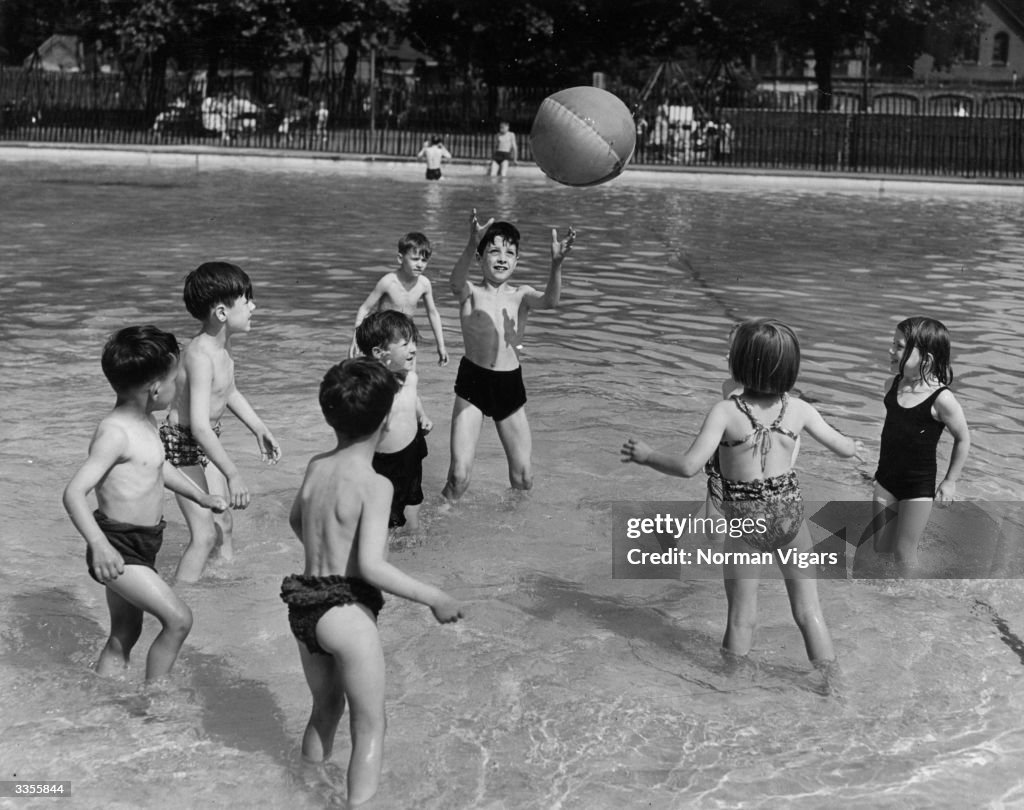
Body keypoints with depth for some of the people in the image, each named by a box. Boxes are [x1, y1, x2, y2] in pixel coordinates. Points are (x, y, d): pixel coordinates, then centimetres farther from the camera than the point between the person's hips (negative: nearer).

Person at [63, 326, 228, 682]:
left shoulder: (144, 421, 7)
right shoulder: (115, 432, -22)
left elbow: (158, 466, 28)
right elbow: (74, 492, -29)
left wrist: (201, 497, 33)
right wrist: (98, 543, -40)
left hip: (142, 544, 10)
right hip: (119, 548, -10)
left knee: (124, 634, 18)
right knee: (178, 619, -12)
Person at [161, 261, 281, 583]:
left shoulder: (222, 343, 1)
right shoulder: (201, 356, -29)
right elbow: (200, 426, -35)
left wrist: (260, 429, 20)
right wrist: (233, 475, -34)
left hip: (208, 440, 9)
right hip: (183, 441, -9)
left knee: (224, 523, 17)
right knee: (204, 534, -11)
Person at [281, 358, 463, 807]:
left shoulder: (316, 467, 4)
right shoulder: (374, 484, -18)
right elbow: (371, 566, -24)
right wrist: (433, 597, -16)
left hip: (303, 606, 8)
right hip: (348, 614, -7)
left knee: (325, 707, 27)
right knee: (369, 726, 9)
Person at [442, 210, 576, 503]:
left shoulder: (521, 295, 4)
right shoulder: (470, 293, -3)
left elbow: (549, 301, -18)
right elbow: (456, 282, -28)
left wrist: (556, 264, -38)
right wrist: (471, 246, -48)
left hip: (511, 386, 3)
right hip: (473, 383, -3)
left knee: (523, 477, 9)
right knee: (459, 474, -10)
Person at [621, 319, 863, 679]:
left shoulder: (725, 411, -17)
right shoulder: (799, 409, -5)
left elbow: (689, 466, -25)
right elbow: (844, 448, 6)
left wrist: (645, 455, -9)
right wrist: (854, 446, 30)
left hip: (744, 520, -3)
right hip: (789, 512, 3)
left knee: (741, 618, 11)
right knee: (809, 610, 17)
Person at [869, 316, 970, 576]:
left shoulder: (941, 399, -21)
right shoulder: (894, 385, -3)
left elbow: (963, 439, -8)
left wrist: (950, 481, -3)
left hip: (919, 486, -5)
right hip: (886, 479, 6)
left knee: (904, 551, 6)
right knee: (881, 547, 13)